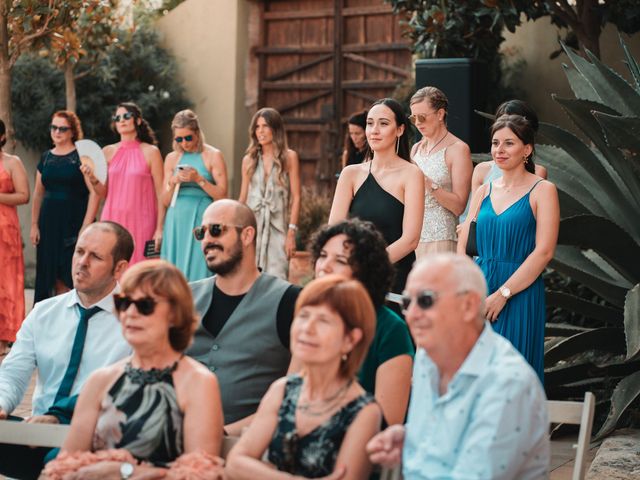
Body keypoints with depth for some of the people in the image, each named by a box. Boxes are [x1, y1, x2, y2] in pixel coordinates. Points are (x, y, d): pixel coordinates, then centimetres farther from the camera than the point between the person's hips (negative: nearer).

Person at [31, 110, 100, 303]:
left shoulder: (81, 156, -3)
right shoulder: (46, 157, 13)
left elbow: (95, 192, -9)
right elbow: (38, 194, 16)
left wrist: (86, 226, -16)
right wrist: (34, 225, 9)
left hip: (74, 222, -5)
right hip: (49, 221, 5)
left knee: (75, 275, -8)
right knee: (54, 276, 5)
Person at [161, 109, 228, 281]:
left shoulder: (213, 156, 2)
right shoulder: (171, 159, 12)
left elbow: (222, 195, -3)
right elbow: (165, 202, 13)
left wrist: (199, 179, -13)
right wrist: (172, 183, -6)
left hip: (201, 219, -3)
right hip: (177, 221, 4)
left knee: (197, 270, -8)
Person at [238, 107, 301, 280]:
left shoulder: (289, 157, 3)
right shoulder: (249, 160, 11)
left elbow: (296, 197, -1)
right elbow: (243, 198, 13)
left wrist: (292, 232, -9)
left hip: (277, 226, -3)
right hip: (252, 225, 3)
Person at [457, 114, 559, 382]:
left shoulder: (542, 190, -3)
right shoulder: (484, 191, 13)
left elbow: (544, 251, -11)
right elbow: (463, 244, 10)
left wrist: (502, 294, -15)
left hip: (520, 294, -5)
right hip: (478, 290, 5)